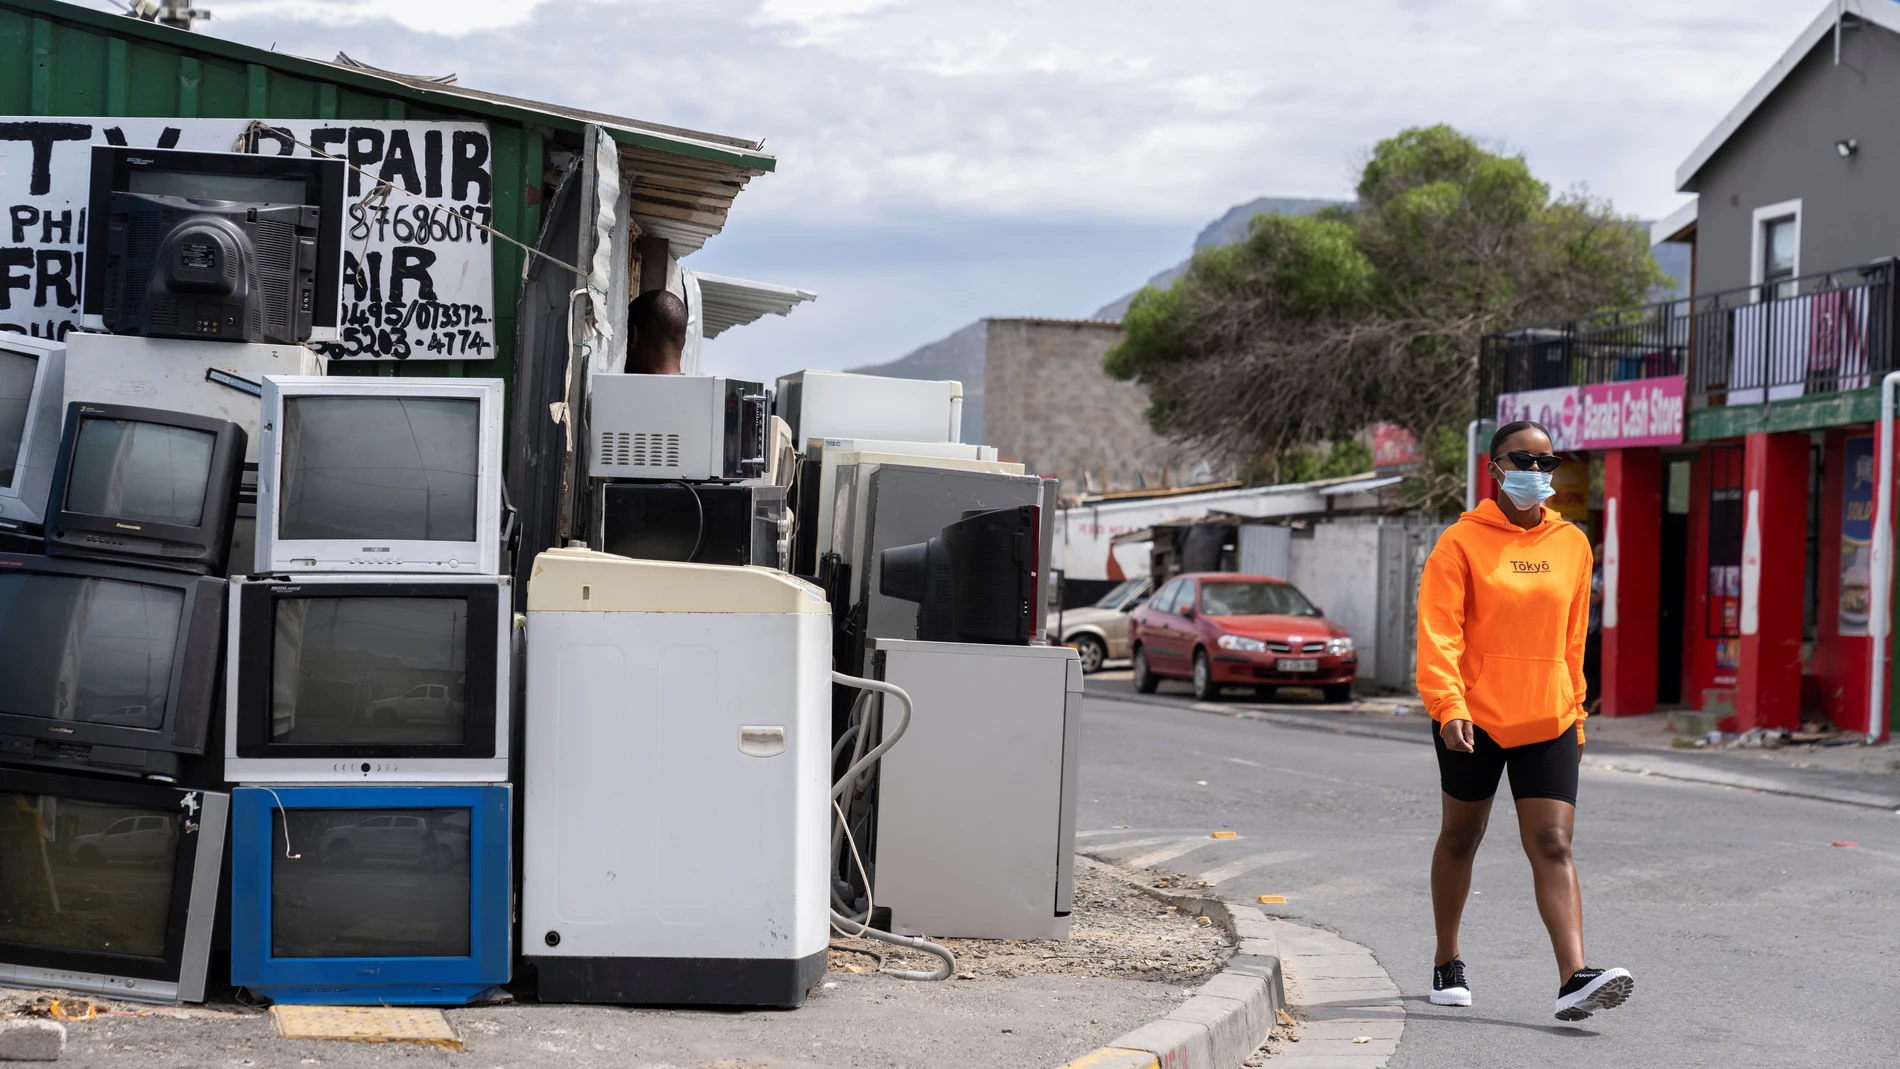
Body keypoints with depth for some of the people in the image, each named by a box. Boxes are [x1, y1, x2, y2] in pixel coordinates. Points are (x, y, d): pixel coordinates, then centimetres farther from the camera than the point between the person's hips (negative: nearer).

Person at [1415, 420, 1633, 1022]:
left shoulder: (1572, 545, 8)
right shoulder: (1463, 542, -5)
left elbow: (1572, 640, 16)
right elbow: (1438, 633, -13)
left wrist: (1574, 712, 16)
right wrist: (1449, 706, -25)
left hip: (1547, 721, 2)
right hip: (1473, 719, -2)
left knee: (1552, 846, -9)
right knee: (1460, 837, 14)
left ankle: (1573, 980, -20)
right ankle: (1447, 965, 30)